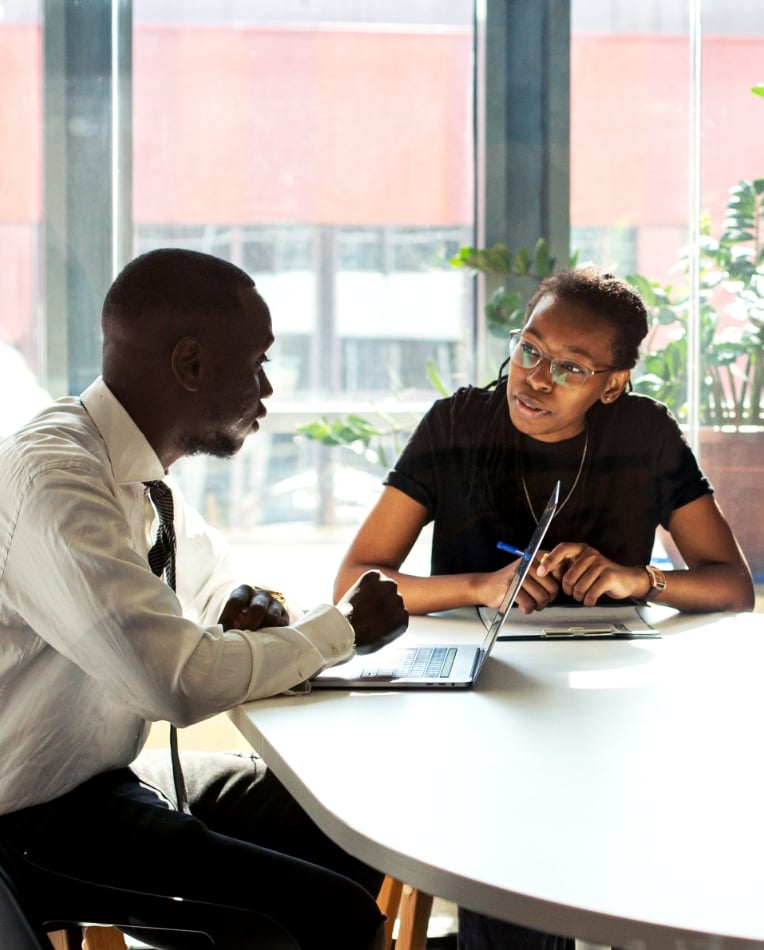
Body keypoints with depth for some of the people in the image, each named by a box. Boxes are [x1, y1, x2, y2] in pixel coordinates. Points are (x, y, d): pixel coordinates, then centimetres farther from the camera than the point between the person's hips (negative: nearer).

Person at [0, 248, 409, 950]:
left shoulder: (137, 470, 4)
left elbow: (215, 583, 22)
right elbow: (180, 680, -32)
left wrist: (250, 612, -3)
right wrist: (342, 629, -15)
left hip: (109, 773, 10)